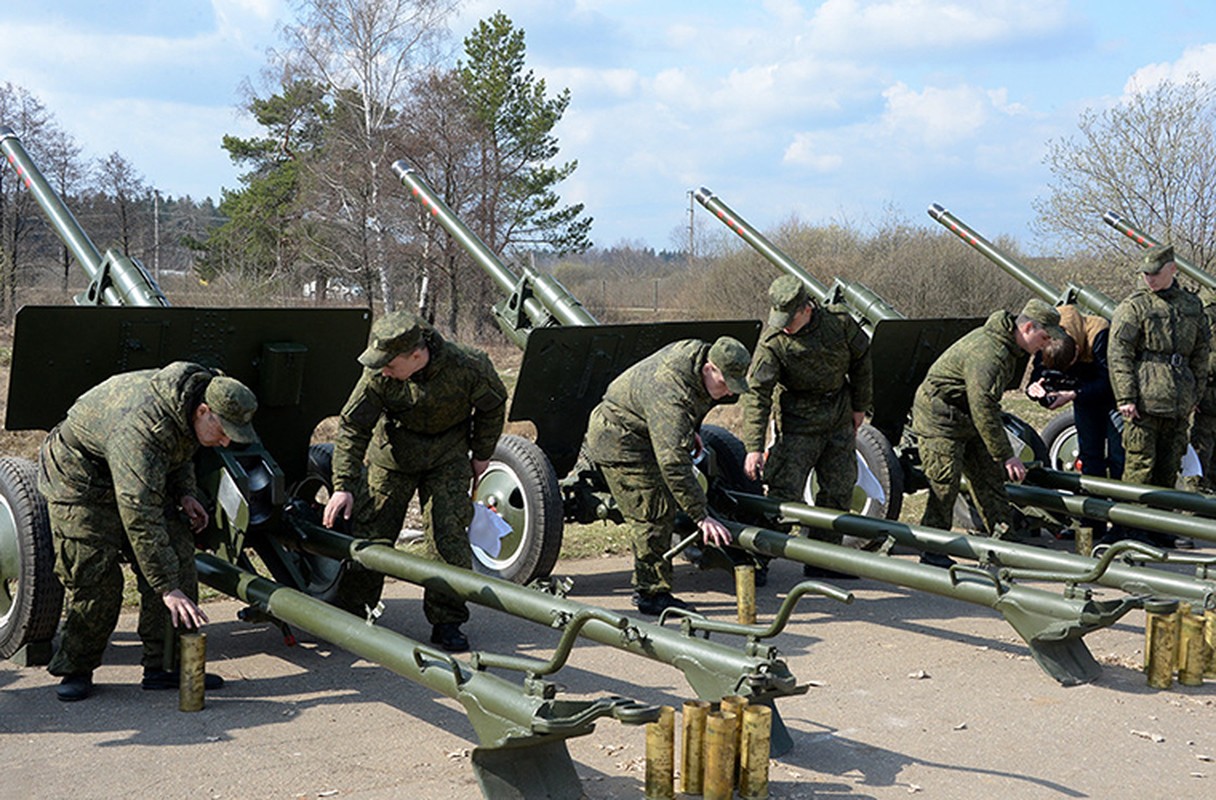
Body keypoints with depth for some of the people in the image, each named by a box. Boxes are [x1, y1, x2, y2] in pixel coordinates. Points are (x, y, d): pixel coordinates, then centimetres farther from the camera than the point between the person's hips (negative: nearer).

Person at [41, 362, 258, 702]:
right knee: (95, 579, -13)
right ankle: (75, 669, 8)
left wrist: (185, 493, -3)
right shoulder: (140, 429, -40)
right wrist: (168, 589, -42)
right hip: (78, 480, -8)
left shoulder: (190, 402, -13)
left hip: (143, 480, 8)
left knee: (177, 556, -4)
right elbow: (141, 520, -42)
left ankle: (164, 666, 0)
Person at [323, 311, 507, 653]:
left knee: (450, 538, -8)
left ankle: (447, 622, 4)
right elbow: (352, 427, -17)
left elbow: (493, 406, -5)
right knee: (369, 534, -1)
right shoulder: (377, 376, -25)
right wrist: (343, 485, -23)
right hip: (393, 456, 1)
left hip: (448, 457, -1)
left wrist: (481, 454, 2)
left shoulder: (468, 367, -27)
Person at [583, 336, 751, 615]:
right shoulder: (671, 395, -37)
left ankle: (646, 588, 18)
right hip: (618, 440, -10)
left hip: (642, 433, 10)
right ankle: (652, 594, -5)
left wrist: (690, 431, 22)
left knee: (664, 509, 11)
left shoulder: (702, 352, -10)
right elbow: (674, 464, -41)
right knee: (653, 514, -13)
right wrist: (702, 517, -40)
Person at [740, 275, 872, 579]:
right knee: (784, 494, -11)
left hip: (839, 422, 4)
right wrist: (754, 447, -28)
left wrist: (859, 406, 12)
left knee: (839, 491, 8)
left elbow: (861, 360, 8)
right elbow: (756, 394, -21)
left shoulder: (839, 323, -9)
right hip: (798, 425, -4)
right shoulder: (772, 343, -19)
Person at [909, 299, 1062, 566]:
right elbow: (983, 410, -32)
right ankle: (932, 551, 1)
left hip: (969, 420, 10)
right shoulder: (987, 353, -30)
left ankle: (1004, 541, 12)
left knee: (990, 478, 7)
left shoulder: (1007, 344, 3)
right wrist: (1007, 456, -30)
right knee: (945, 486, -9)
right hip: (939, 420, -10)